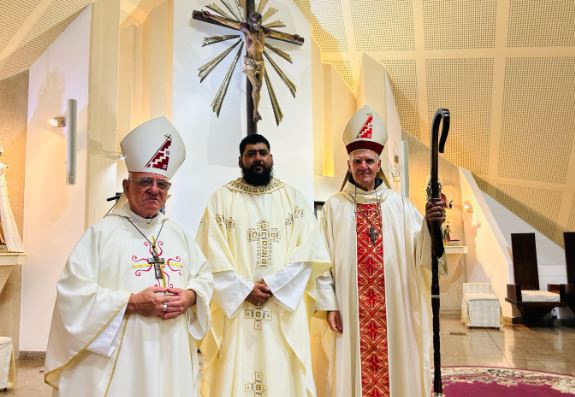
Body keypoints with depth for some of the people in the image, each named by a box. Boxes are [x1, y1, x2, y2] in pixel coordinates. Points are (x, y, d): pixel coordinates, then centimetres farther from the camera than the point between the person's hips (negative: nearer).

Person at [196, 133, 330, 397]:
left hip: (284, 307, 1)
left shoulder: (293, 197, 7)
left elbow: (307, 250, -2)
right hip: (235, 305, -1)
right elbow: (211, 254, -3)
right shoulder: (221, 198, 4)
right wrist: (245, 289, -11)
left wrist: (272, 285, -12)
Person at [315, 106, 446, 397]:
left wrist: (430, 224, -25)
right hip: (350, 308, -1)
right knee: (355, 369, 6)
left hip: (394, 307, 1)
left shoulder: (399, 204, 4)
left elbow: (420, 250, -5)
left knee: (396, 366, 9)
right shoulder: (334, 206, 1)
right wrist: (329, 303, -7)